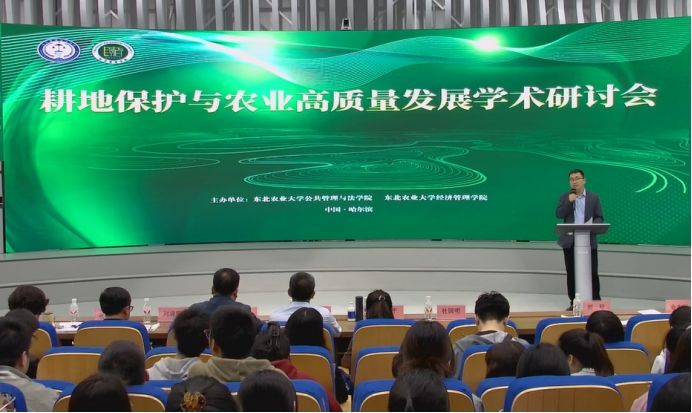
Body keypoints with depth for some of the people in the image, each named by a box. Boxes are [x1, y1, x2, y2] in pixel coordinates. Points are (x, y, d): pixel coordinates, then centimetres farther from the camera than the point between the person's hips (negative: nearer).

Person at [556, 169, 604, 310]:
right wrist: (569, 201, -15)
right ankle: (573, 302, 12)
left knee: (592, 272, -2)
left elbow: (599, 217, 4)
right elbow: (559, 215, -4)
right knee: (571, 273, 5)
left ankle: (596, 301, 7)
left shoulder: (594, 197, 5)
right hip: (570, 241, 1)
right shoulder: (564, 197, 7)